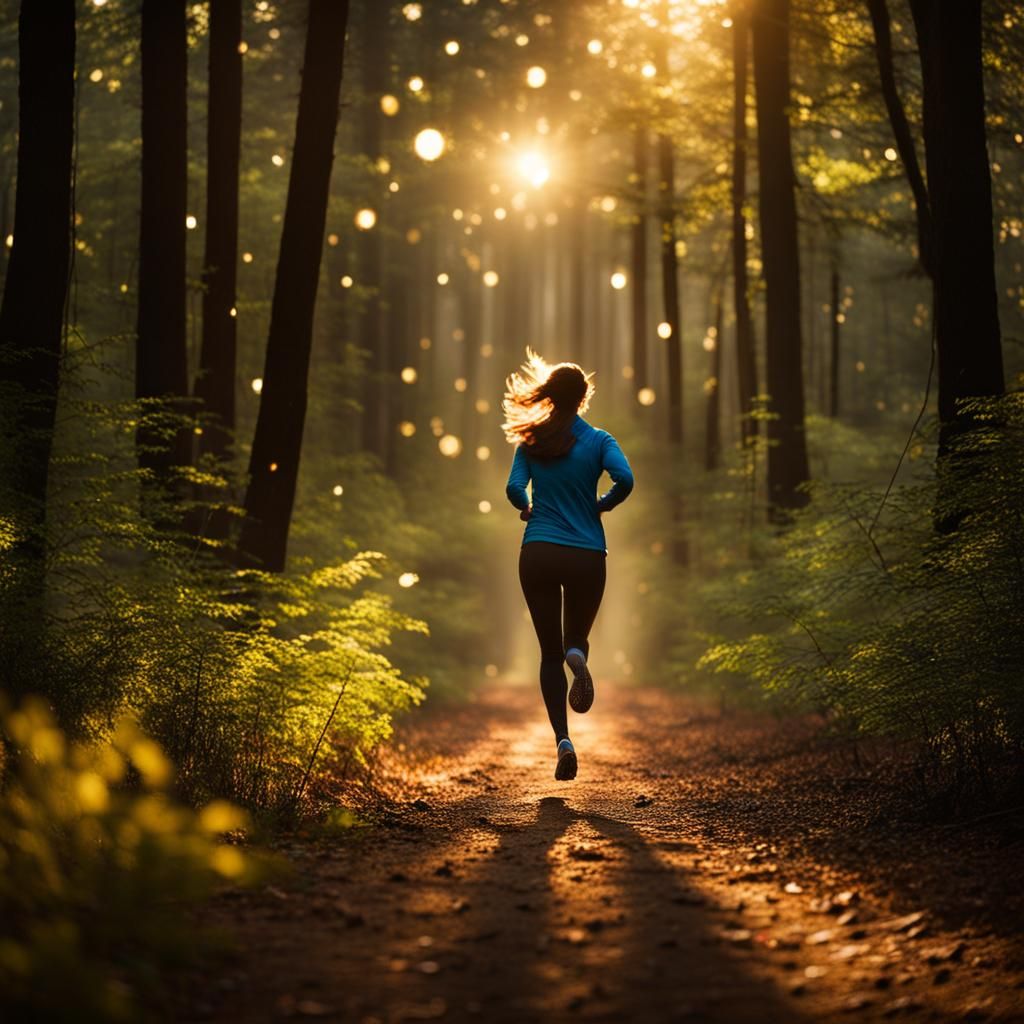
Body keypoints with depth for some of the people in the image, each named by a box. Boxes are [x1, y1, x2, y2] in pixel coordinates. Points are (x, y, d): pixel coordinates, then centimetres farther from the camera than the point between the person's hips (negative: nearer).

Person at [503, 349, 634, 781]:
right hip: (586, 555, -1)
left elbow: (514, 489, -7)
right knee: (575, 637, 19)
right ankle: (577, 655, -22)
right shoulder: (597, 440, 0)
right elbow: (624, 478, -17)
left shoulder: (531, 442, 3)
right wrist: (603, 504, 2)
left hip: (538, 553, 1)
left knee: (549, 651, 8)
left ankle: (562, 740, -9)